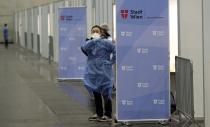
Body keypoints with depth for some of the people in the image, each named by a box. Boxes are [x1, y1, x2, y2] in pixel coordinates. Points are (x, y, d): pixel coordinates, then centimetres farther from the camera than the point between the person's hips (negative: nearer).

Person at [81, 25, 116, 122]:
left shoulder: (105, 43, -9)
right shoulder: (89, 43, 6)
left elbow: (115, 51, -13)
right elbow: (84, 48, -15)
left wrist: (111, 62, -12)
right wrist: (93, 39, -21)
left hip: (104, 72, -6)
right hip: (93, 72, 6)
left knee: (106, 94, -1)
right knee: (96, 93, 14)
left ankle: (108, 115, 6)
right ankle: (99, 114, 25)